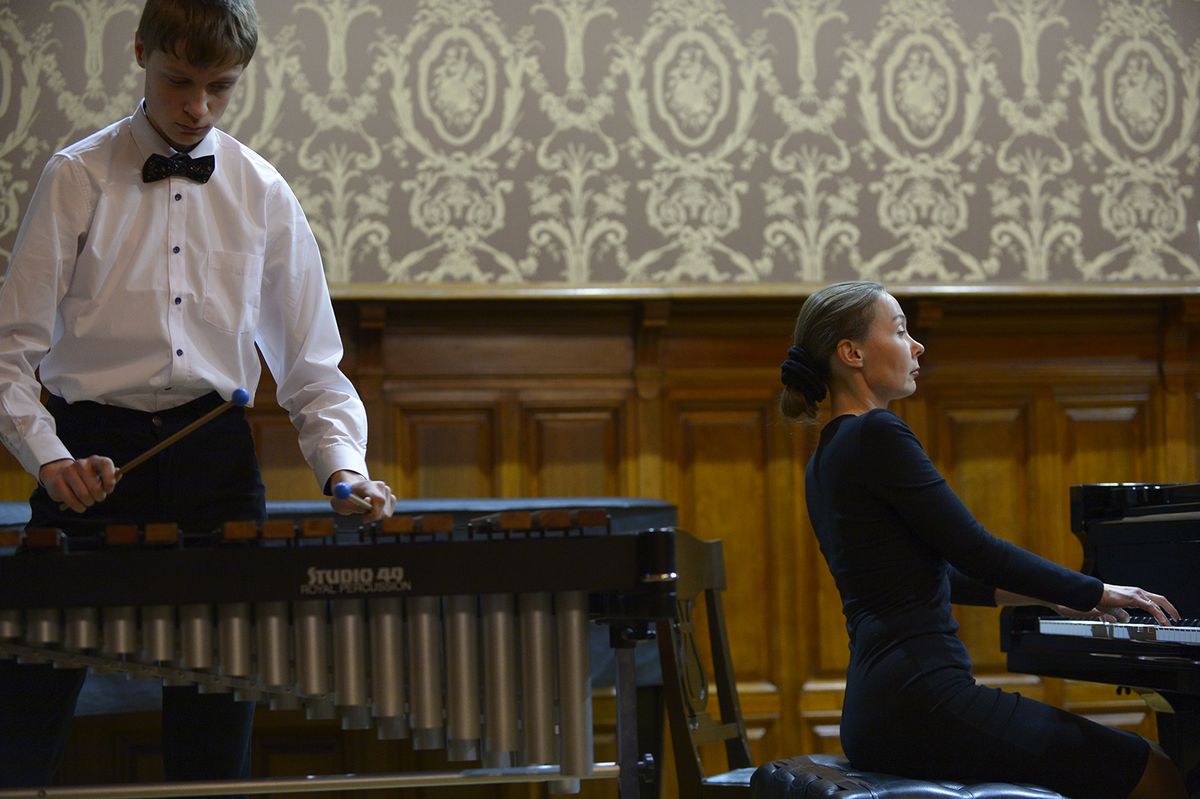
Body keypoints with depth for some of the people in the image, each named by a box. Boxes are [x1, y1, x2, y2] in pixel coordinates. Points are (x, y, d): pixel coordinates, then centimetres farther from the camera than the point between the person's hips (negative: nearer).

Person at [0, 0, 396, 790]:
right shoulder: (77, 178, 1)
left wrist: (344, 470, -8)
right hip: (93, 453, -2)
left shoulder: (263, 193, 8)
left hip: (215, 457, 2)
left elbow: (310, 362, 9)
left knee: (214, 719, 7)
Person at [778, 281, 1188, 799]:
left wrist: (1053, 596, 26)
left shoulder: (827, 458, 19)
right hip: (923, 699, -10)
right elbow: (974, 549, -13)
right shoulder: (876, 433, -11)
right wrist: (1096, 592, -2)